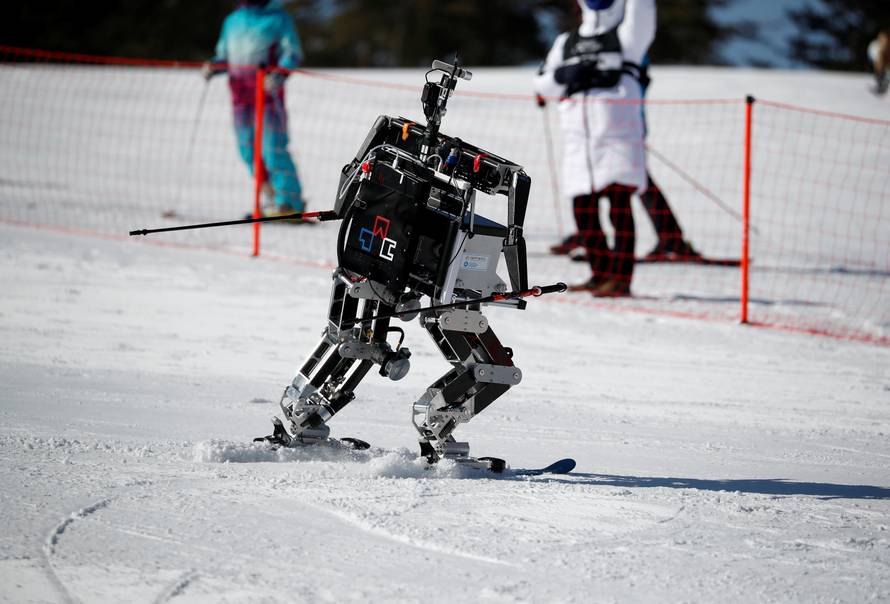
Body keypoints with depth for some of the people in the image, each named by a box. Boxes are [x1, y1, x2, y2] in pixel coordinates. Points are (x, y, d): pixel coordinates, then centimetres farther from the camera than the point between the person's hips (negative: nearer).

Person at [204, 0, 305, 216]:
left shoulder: (278, 18, 1)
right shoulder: (233, 20, 19)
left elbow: (293, 53, -4)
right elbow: (224, 56, 25)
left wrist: (278, 76, -21)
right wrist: (213, 66, 2)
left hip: (267, 87, -6)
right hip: (240, 90, 6)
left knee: (273, 147, -12)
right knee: (248, 148, 5)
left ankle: (290, 201, -10)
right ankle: (274, 198, 13)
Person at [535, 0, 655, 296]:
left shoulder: (627, 36, 8)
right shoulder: (566, 43, 20)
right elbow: (543, 83, 15)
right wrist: (564, 75, -6)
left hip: (619, 136, -5)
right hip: (579, 140, 5)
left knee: (619, 209, -11)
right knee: (583, 211, 5)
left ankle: (621, 279, -12)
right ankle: (601, 274, 17)